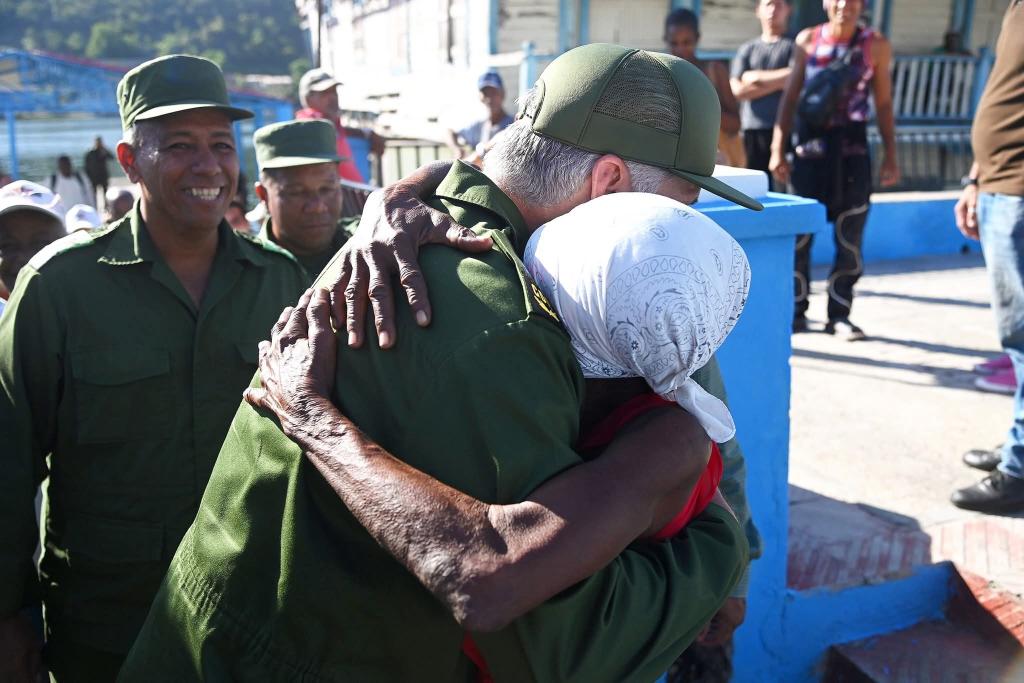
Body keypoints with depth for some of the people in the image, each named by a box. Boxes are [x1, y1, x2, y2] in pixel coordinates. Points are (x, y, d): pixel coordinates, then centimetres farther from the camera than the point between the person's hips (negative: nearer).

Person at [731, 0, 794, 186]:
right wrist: (779, 81, 0)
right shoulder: (747, 49, 18)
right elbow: (738, 89, 5)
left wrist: (757, 77, 1)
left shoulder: (793, 45, 10)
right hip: (752, 129, 3)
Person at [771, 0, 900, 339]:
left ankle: (839, 315, 10)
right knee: (798, 232, 1)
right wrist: (778, 149, 0)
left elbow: (883, 104, 7)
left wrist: (890, 155, 3)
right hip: (810, 145, 0)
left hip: (852, 147, 0)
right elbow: (790, 97, 6)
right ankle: (796, 311, 13)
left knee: (850, 237, 0)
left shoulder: (876, 45, 2)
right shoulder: (807, 40, 3)